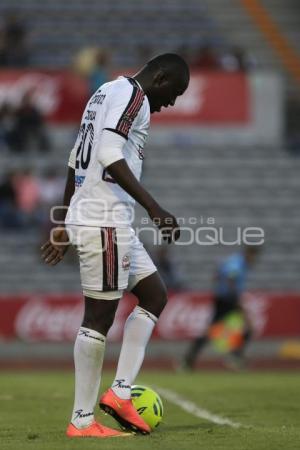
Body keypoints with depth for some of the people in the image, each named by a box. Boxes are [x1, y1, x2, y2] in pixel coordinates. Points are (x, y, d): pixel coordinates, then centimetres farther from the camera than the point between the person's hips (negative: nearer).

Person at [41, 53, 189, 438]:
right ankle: (82, 421, 0)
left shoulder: (107, 93, 20)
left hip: (112, 222, 10)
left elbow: (75, 161, 23)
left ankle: (120, 392, 9)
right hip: (104, 222, -10)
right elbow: (110, 156, -24)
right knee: (99, 316, -5)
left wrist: (64, 225, 26)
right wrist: (154, 208, -26)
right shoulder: (132, 94, -10)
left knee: (154, 295, 14)